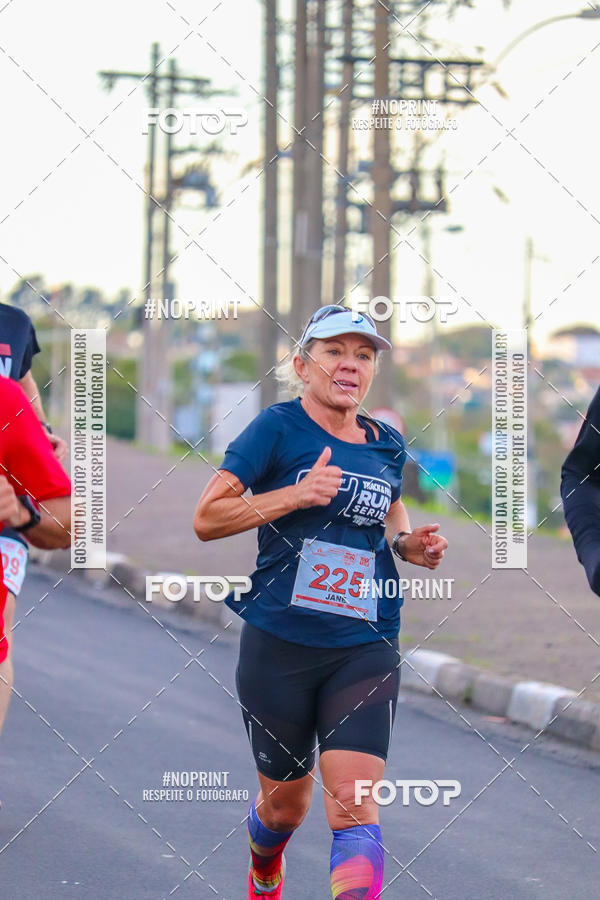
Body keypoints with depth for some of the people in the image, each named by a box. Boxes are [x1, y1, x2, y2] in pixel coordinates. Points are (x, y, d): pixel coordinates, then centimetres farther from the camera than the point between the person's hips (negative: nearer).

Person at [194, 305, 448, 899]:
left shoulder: (387, 445, 9)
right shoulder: (279, 428, -5)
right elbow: (206, 519, -10)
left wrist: (407, 543, 7)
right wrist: (295, 494, -20)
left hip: (366, 650, 2)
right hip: (280, 645, -2)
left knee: (353, 804, -14)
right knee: (285, 803, 14)